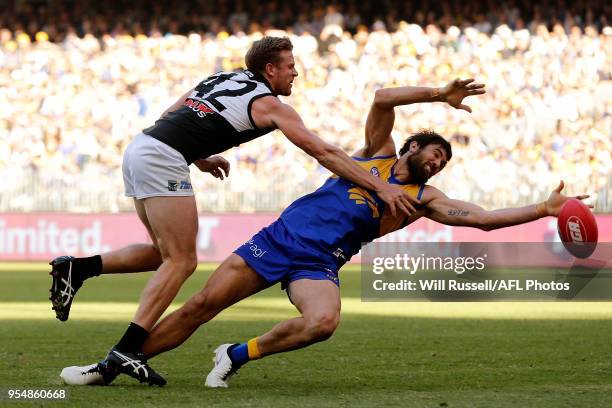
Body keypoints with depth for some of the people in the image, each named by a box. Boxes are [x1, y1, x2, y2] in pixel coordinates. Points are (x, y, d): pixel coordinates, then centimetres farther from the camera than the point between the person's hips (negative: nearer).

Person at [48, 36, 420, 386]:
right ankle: (127, 350, -14)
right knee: (181, 261, -5)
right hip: (163, 160, -8)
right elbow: (324, 152, -1)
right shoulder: (270, 105, 2)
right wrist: (381, 186, -1)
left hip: (139, 147, 8)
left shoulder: (223, 79, 24)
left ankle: (78, 269, 7)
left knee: (165, 254, 18)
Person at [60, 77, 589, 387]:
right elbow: (382, 99, -3)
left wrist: (545, 209, -8)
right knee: (201, 305, -8)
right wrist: (439, 94, -7)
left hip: (320, 264, 0)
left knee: (323, 322, -35)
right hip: (282, 236, 0)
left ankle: (238, 355, -15)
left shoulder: (424, 198, 11)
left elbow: (479, 216, -1)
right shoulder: (379, 152, 11)